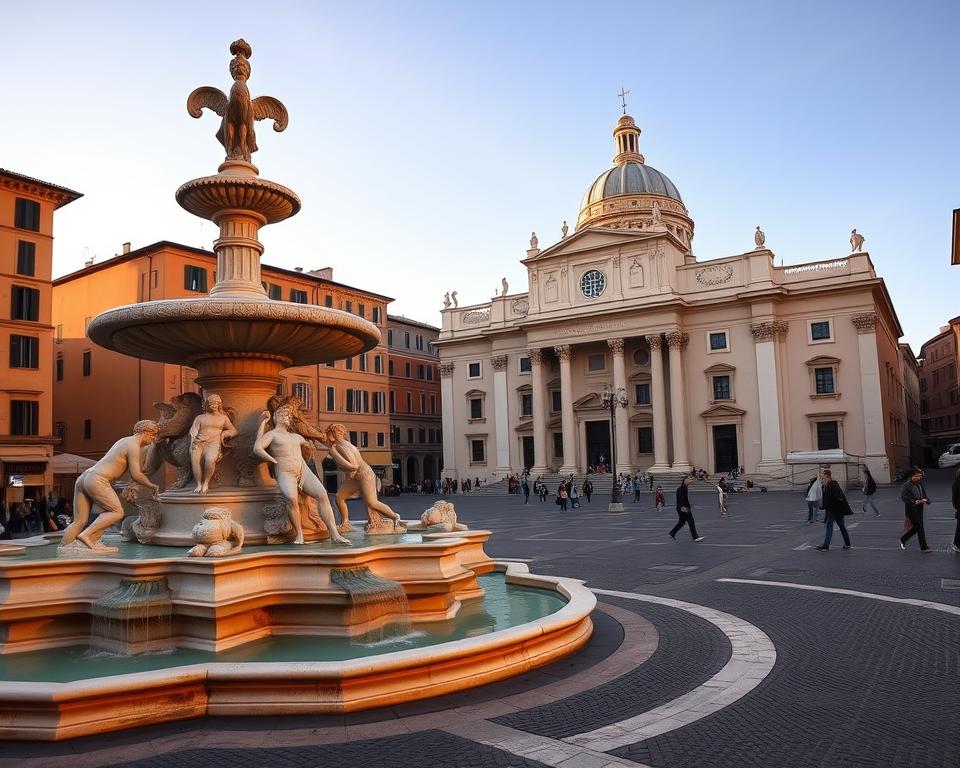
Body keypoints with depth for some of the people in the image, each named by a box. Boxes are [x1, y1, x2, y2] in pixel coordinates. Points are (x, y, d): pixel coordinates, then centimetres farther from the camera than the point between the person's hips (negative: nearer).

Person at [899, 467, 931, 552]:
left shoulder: (920, 484, 4)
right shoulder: (907, 485, -16)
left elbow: (924, 494, 13)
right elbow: (903, 497, -20)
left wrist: (925, 500, -9)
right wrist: (915, 502, -25)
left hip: (919, 509, 7)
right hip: (911, 509, -7)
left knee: (916, 527, 13)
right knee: (919, 527, -4)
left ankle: (903, 540, 32)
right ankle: (923, 547, 7)